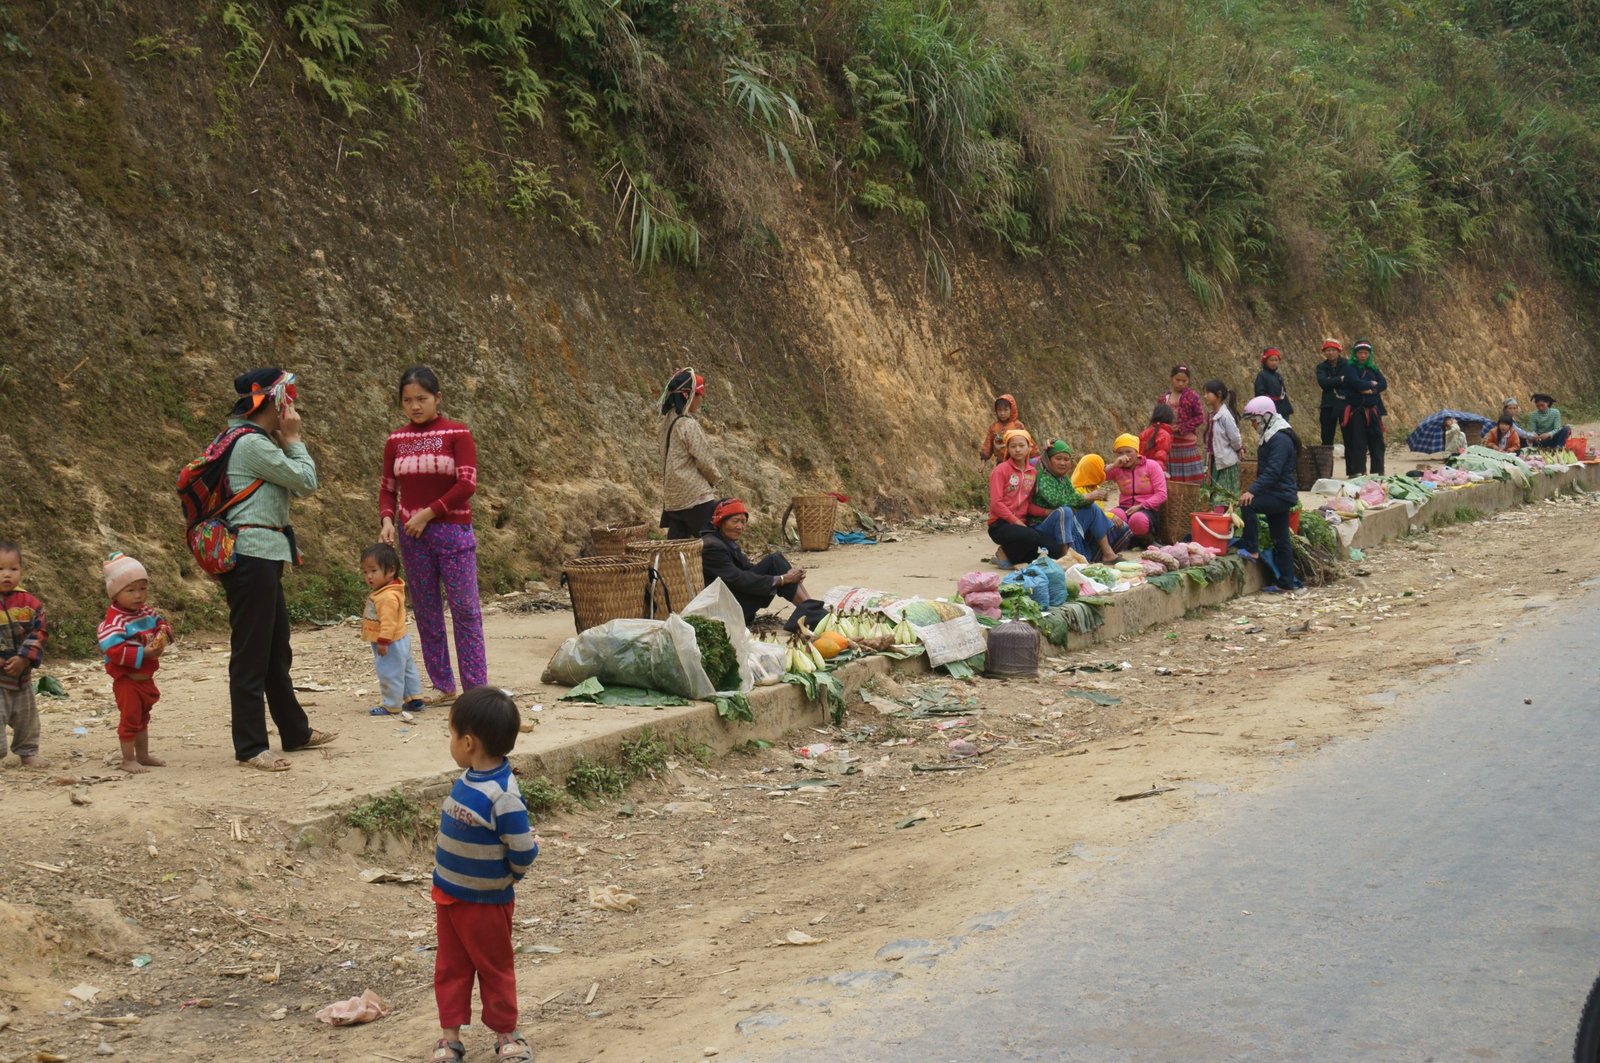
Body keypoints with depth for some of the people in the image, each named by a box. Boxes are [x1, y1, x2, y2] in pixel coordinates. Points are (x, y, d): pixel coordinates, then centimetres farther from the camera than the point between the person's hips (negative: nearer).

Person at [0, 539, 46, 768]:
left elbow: (39, 633, -3)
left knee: (27, 717, 18)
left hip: (22, 675, 5)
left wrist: (24, 658, -15)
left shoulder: (29, 603, -2)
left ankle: (28, 753, 36)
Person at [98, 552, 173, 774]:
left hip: (145, 677, 8)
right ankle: (128, 760, 8)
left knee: (142, 717, 20)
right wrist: (143, 653, -32)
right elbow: (114, 650, -30)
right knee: (130, 717, -3)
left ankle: (143, 755, 34)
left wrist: (163, 635, -10)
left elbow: (161, 623, 16)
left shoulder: (146, 612, 4)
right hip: (127, 679, -8)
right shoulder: (115, 620, -22)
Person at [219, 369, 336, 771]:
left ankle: (295, 731, 30)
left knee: (277, 650, 19)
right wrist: (294, 441, 0)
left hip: (263, 556, 11)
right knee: (251, 654, -5)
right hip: (252, 556, -11)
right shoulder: (252, 444, -15)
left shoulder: (255, 442, 17)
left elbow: (293, 488, 22)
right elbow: (306, 481, -11)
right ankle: (250, 748, 0)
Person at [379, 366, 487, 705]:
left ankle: (476, 687, -3)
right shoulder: (396, 440, 8)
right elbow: (387, 487, 12)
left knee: (464, 608, -5)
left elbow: (466, 483, -11)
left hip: (452, 530, -4)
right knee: (426, 612, 7)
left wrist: (428, 513, -13)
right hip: (412, 536, 4)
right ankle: (443, 686, 15)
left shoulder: (457, 433, -4)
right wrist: (387, 519, -7)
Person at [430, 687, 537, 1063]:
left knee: (495, 968, 12)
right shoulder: (467, 780, -4)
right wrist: (446, 875, 15)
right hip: (448, 894, 7)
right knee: (450, 966, 17)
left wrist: (506, 876, -6)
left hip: (485, 901, -7)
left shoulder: (503, 795, -29)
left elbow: (523, 853, -24)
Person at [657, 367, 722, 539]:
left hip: (673, 499, 9)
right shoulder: (689, 424, -14)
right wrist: (715, 477, 7)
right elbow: (704, 460, -13)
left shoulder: (670, 422, 13)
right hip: (695, 496, -9)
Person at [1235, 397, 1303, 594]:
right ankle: (1285, 583, 13)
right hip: (1278, 496, 10)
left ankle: (1251, 550, -20)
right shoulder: (1270, 438, 16)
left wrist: (1252, 491, -33)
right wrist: (1253, 490, 24)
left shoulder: (1280, 439, -17)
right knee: (1281, 541, 10)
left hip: (1281, 495, -10)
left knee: (1248, 505, -27)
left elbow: (1272, 471, -27)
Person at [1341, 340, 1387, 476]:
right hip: (1355, 410, -5)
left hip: (1372, 411, 5)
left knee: (1376, 441, 4)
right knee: (1357, 442, -6)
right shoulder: (1350, 368, -2)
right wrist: (1372, 384, -4)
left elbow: (1384, 384, 2)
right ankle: (1356, 471, -4)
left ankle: (1379, 470, 9)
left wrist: (1371, 390, -14)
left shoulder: (1373, 369, 14)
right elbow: (1357, 383, -18)